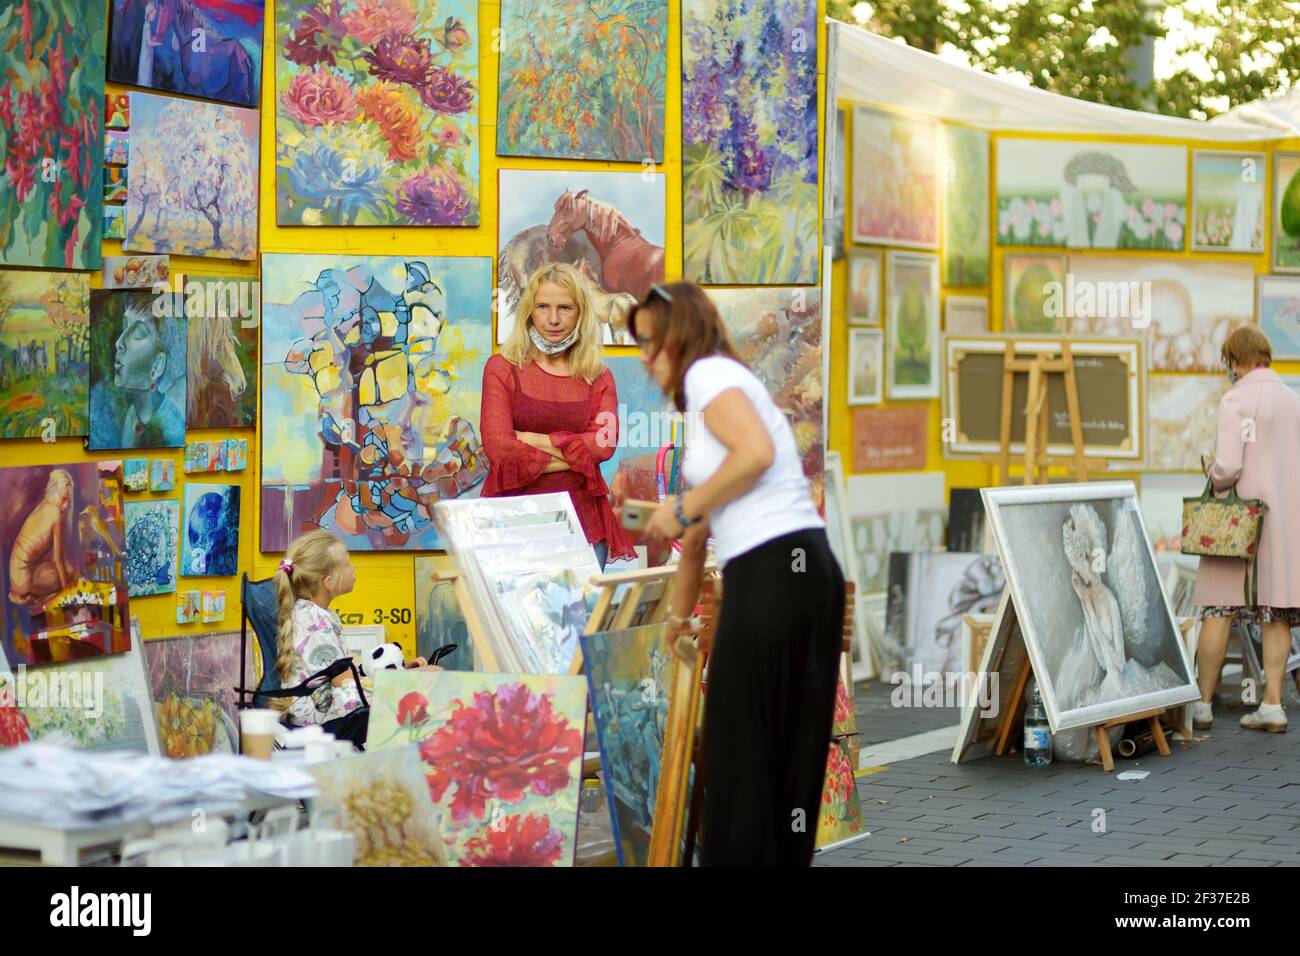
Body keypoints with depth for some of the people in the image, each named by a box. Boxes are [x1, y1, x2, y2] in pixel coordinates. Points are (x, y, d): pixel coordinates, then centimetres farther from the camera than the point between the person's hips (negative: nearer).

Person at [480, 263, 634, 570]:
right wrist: (575, 456, -6)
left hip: (581, 518, 2)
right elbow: (499, 448, -8)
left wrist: (532, 439, -7)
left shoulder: (599, 377, 11)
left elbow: (604, 445, -5)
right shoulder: (502, 369, 4)